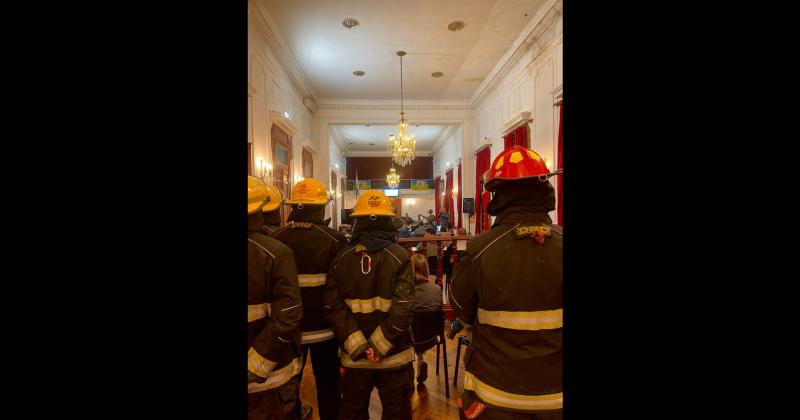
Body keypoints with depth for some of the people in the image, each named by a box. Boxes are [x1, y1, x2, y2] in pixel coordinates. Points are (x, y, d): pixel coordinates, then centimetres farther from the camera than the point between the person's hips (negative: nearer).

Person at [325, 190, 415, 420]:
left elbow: (334, 307, -11)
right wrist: (379, 346, -14)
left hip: (354, 355, 3)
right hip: (394, 354, -3)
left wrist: (357, 346, -12)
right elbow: (403, 308, -21)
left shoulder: (341, 258, -3)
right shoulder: (399, 257, -12)